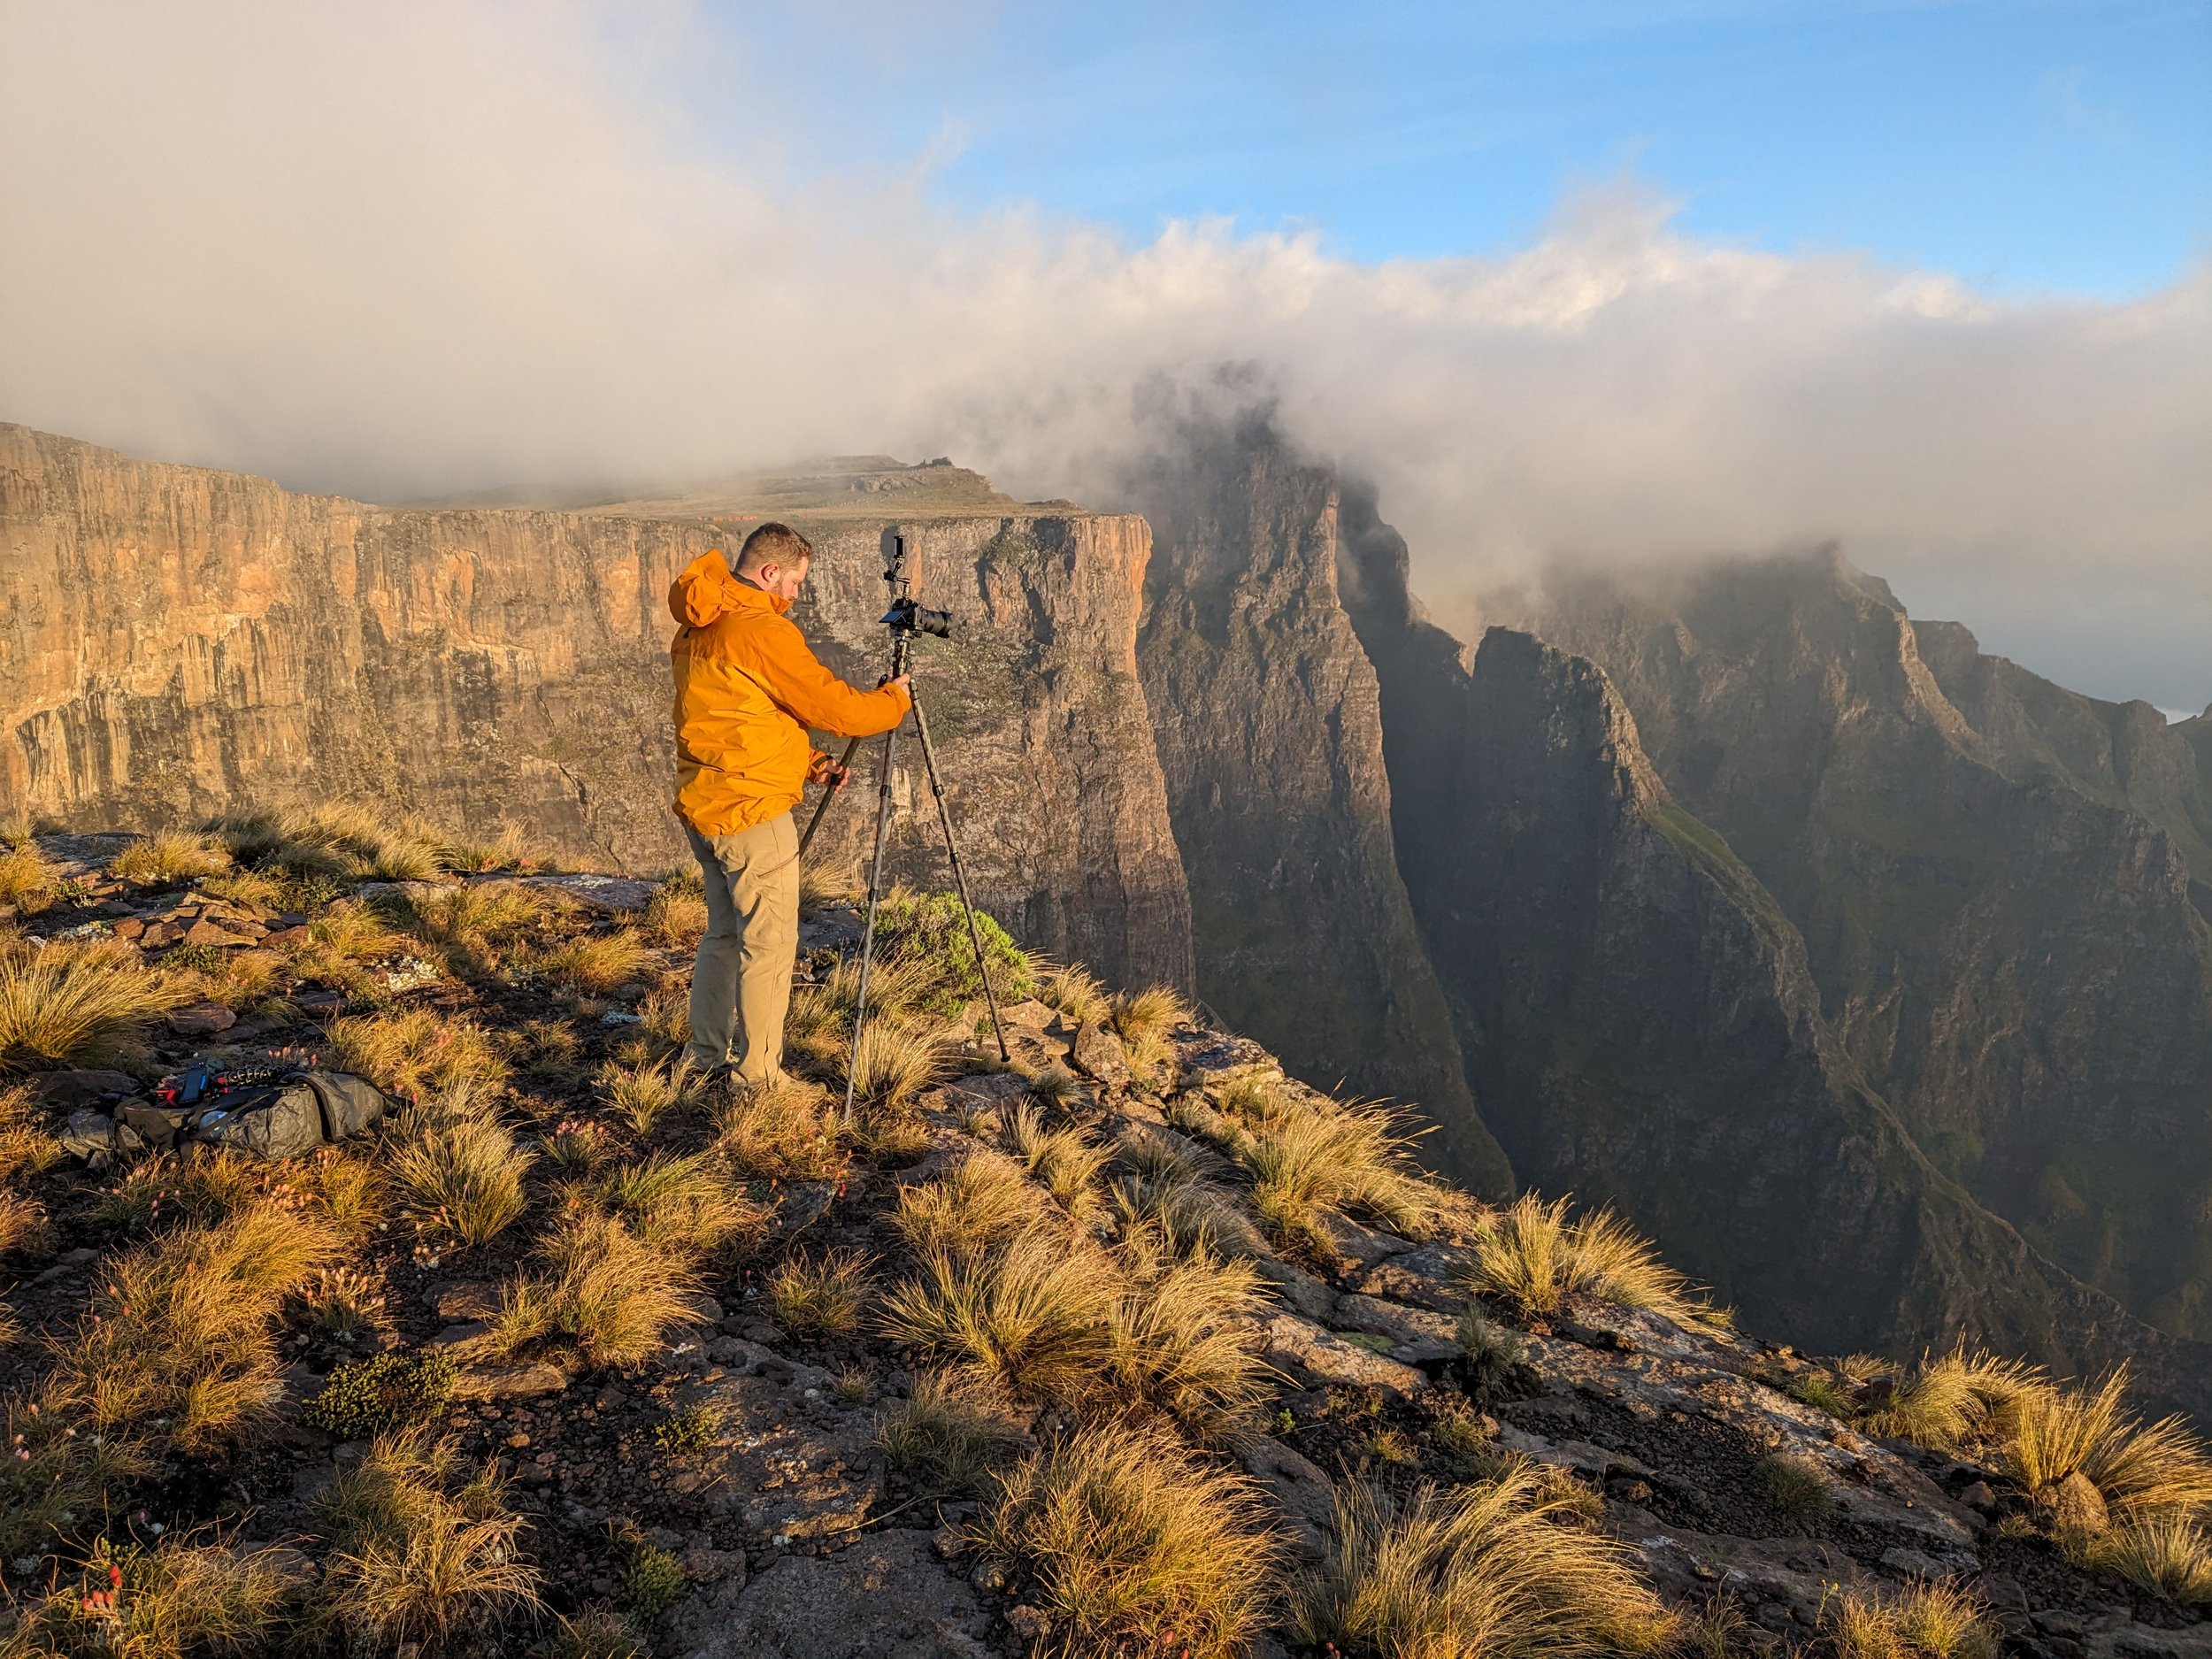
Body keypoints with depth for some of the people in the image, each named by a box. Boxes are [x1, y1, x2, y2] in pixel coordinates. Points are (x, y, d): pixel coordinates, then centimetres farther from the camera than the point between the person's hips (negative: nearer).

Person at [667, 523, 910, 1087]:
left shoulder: (698, 627, 13)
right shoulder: (762, 629, -17)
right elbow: (833, 706, -15)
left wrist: (808, 764, 12)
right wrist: (895, 700, 3)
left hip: (703, 807, 10)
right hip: (752, 813, -10)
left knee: (724, 933, 20)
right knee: (769, 946, 0)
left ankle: (710, 1055, 29)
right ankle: (757, 1077, 6)